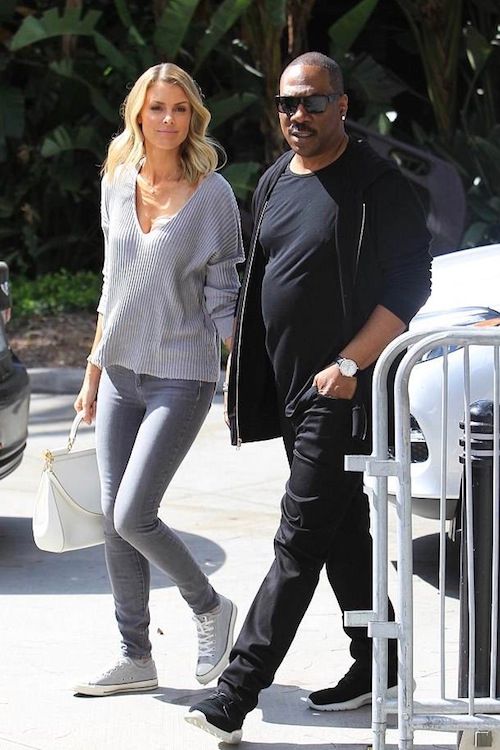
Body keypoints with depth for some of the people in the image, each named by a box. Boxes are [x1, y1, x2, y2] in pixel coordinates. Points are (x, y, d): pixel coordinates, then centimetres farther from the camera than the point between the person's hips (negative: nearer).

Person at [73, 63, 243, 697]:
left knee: (133, 517, -12)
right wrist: (92, 373, 16)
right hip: (120, 374, 6)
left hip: (181, 377, -6)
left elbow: (224, 298, -6)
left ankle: (210, 608, 13)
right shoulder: (117, 185, 7)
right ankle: (135, 658, 16)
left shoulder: (213, 194, -8)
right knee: (114, 519, 5)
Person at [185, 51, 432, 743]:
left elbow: (411, 285, -14)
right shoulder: (274, 183, 13)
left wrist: (350, 364, -19)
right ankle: (378, 665, 26)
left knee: (300, 540, -9)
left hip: (341, 388, -8)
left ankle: (236, 694, -13)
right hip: (291, 388, 8)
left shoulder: (376, 185, -10)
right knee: (344, 530, 15)